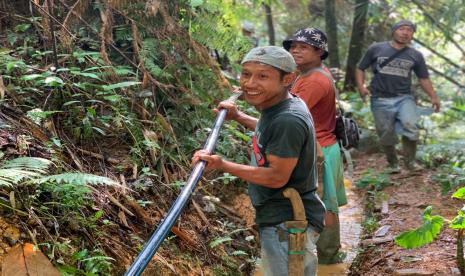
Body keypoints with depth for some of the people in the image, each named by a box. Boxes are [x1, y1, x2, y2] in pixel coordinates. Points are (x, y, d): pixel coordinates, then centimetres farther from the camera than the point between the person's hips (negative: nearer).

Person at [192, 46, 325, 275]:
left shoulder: (288, 121, -26)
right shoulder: (275, 109, 5)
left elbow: (277, 176, -25)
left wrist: (223, 165, -24)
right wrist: (238, 117, 23)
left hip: (288, 224, -11)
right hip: (278, 219, 11)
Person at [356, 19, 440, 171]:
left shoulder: (415, 55, 9)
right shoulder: (376, 49, 3)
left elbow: (424, 78, 14)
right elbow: (360, 68, 9)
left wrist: (433, 97, 0)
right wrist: (361, 86, -9)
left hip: (404, 98, 0)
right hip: (381, 99, 0)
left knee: (410, 125, -26)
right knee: (386, 135, 4)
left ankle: (409, 161, -10)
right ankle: (393, 163, 28)